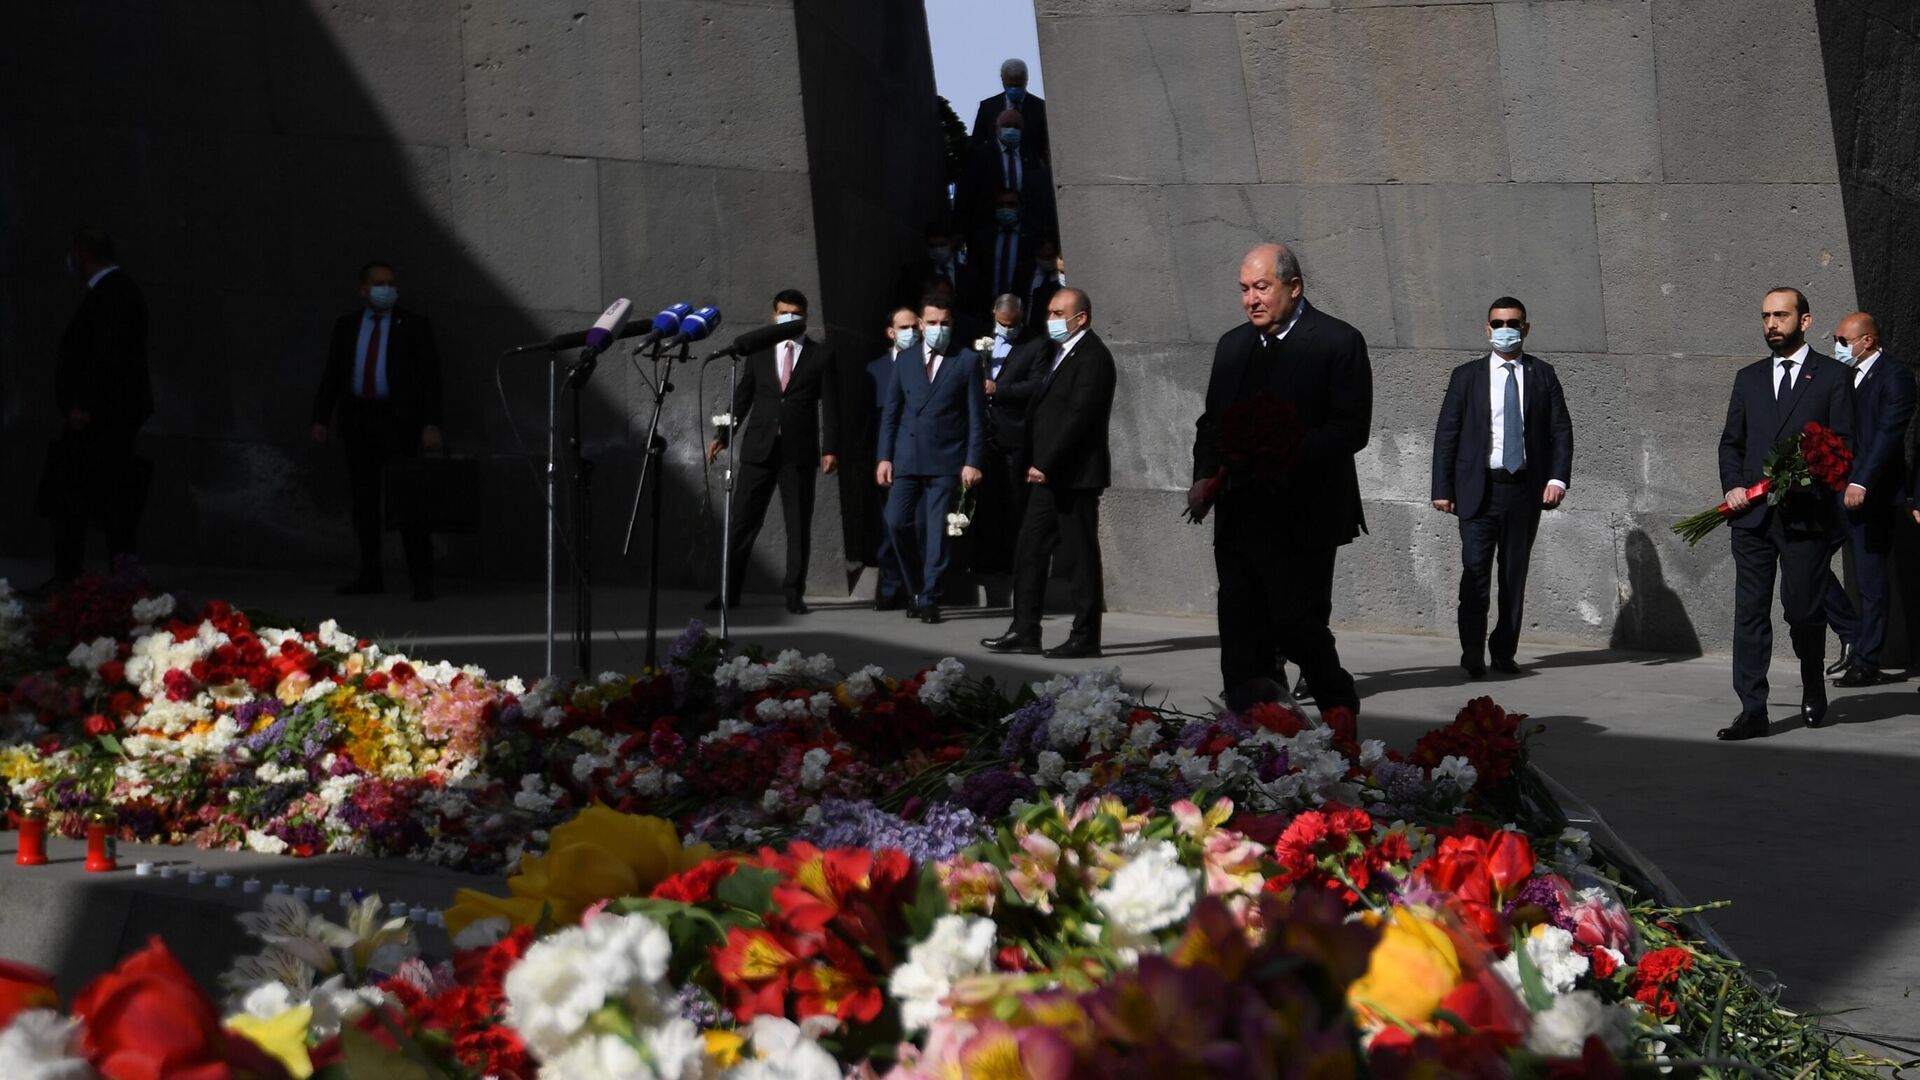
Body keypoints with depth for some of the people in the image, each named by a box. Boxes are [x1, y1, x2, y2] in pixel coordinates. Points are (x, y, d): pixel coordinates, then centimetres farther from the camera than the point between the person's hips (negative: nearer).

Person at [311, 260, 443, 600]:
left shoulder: (414, 326, 4)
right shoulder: (346, 327, 12)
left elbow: (430, 377, -1)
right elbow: (331, 375, 13)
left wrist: (431, 425, -11)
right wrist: (321, 419, 4)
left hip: (399, 421, -3)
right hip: (358, 420, 4)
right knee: (363, 502, 6)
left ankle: (422, 579, -5)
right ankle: (370, 575, 13)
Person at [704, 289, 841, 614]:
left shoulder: (822, 357, 5)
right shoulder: (758, 353, 12)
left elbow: (830, 407, 2)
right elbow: (741, 397, 14)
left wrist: (831, 449, -7)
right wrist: (722, 435, 5)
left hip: (799, 452, -1)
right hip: (759, 449, 1)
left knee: (799, 524, 2)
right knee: (743, 521, -1)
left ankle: (794, 593, 9)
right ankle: (729, 591, 3)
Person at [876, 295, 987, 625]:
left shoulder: (967, 361, 2)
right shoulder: (905, 361, 11)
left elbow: (977, 415, 0)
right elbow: (891, 411, 12)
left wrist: (973, 461, -7)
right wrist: (884, 457, 5)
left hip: (946, 460, -3)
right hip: (907, 458, 3)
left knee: (937, 532, -3)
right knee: (897, 522, -6)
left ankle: (930, 600, 2)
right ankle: (917, 589, 12)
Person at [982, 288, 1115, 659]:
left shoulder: (1092, 357, -14)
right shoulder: (1060, 353, 17)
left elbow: (1079, 416, -21)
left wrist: (1045, 464, -22)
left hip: (1075, 475, -10)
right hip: (1049, 474, 10)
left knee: (1082, 555, -2)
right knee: (1030, 549, 8)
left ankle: (1085, 637, 3)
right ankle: (1025, 631, 12)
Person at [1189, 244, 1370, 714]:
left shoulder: (1339, 342, -4)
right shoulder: (1233, 345, 16)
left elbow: (1351, 428, -11)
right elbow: (1211, 421, 21)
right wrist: (1206, 476, 1)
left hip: (1301, 516, -6)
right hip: (1239, 515, 6)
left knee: (1298, 625, -6)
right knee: (1242, 637, 3)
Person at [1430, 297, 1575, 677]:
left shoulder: (1543, 374, 8)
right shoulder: (1467, 376, 5)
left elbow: (1561, 430, 5)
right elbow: (1446, 433, 4)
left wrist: (1558, 477, -9)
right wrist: (1442, 488, -3)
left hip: (1525, 488, 2)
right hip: (1479, 489, -2)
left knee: (1515, 574, 7)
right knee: (1475, 571, -10)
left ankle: (1504, 652, 16)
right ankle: (1473, 655, -5)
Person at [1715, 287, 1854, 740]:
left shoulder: (1833, 377, 4)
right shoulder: (1748, 379, 16)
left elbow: (1843, 446, 0)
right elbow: (1731, 442, 18)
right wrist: (1733, 485, 1)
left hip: (1806, 514, -3)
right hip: (1752, 515, 3)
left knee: (1804, 609, 2)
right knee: (1750, 611, -3)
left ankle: (1813, 689, 29)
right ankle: (1752, 711, -4)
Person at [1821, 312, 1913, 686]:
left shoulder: (1894, 376, -9)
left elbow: (1889, 434, -17)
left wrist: (1861, 484, -24)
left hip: (1872, 495, -8)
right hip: (1837, 490, 8)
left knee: (1871, 580, -1)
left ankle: (1866, 662, 6)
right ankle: (1852, 635, 15)